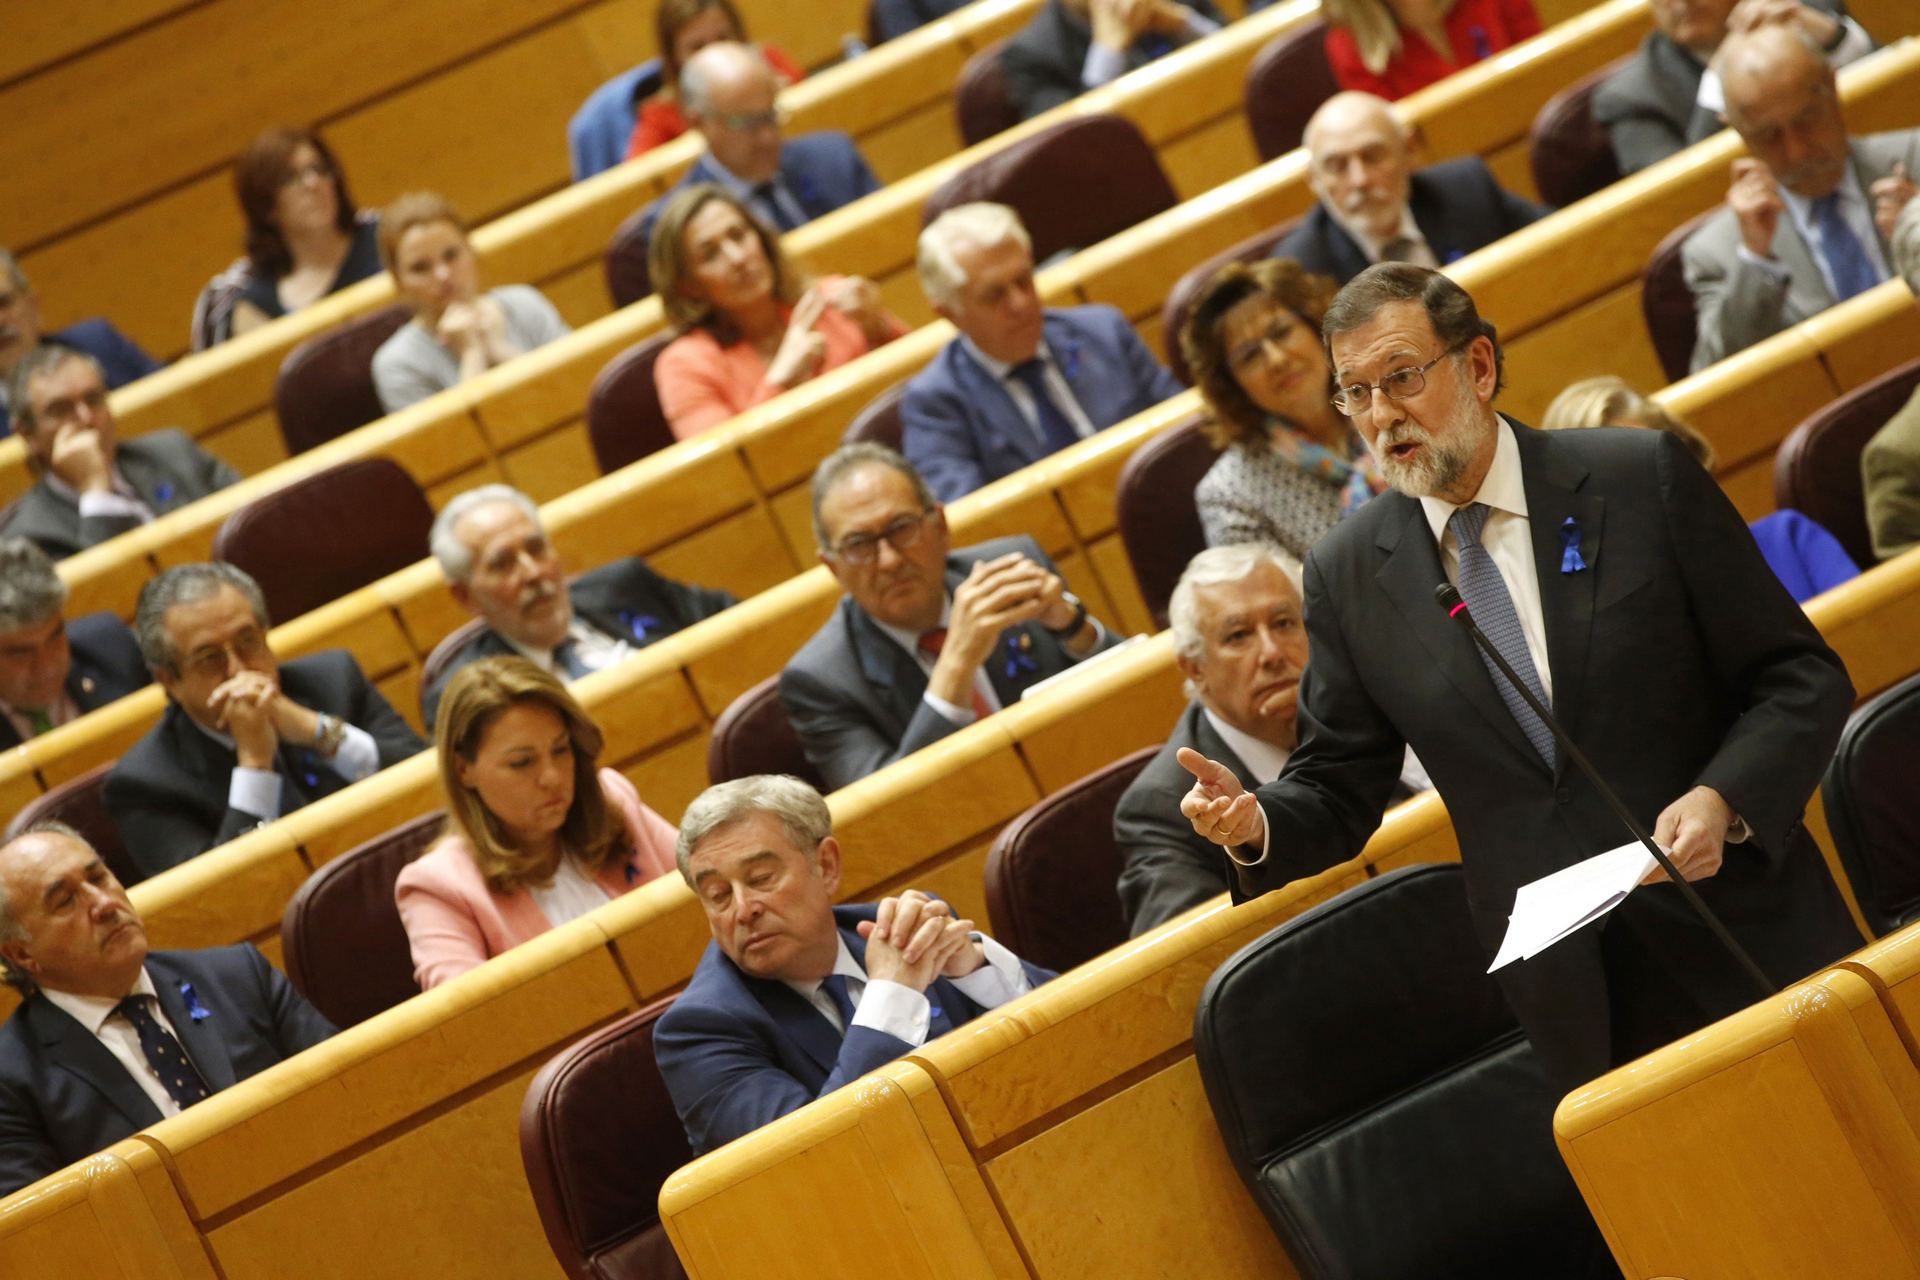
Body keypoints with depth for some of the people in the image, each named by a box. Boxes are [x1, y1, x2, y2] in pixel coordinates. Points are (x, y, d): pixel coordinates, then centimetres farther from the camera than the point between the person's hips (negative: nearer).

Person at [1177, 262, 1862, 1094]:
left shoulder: (1644, 480, -4)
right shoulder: (1346, 574, 4)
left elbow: (1803, 678, -2)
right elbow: (1339, 785, 10)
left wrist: (1722, 800, -19)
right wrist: (1256, 823, -13)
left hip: (1739, 940, -1)